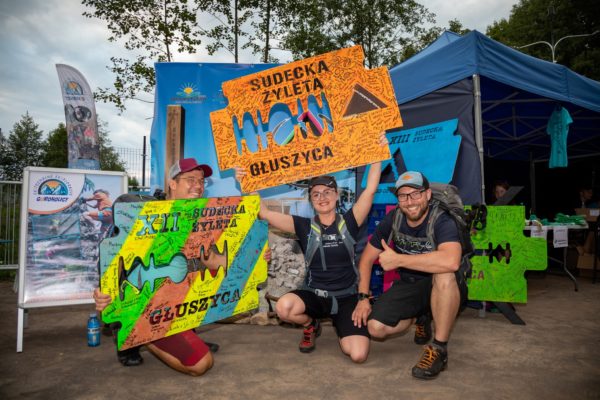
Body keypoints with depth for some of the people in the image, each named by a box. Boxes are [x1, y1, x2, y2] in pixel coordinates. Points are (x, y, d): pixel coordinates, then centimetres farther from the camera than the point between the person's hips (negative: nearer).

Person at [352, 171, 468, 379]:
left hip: (444, 291, -4)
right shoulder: (393, 220, -8)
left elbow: (451, 261, -45)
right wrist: (363, 298, -9)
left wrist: (398, 259, -37)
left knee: (445, 274, -38)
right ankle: (420, 317, 17)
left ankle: (439, 349, -20)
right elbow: (366, 259, 0)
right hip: (409, 286, 5)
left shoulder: (441, 221, -24)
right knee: (375, 328, -14)